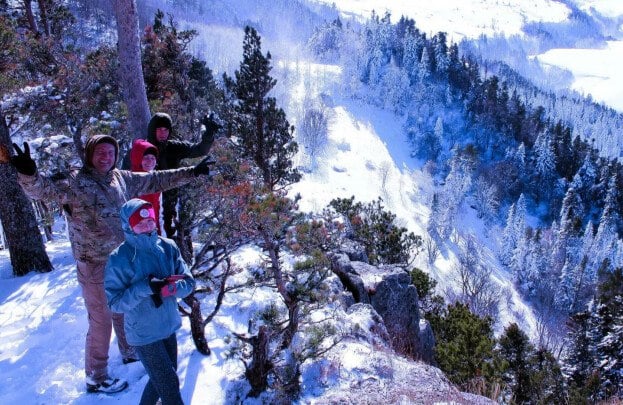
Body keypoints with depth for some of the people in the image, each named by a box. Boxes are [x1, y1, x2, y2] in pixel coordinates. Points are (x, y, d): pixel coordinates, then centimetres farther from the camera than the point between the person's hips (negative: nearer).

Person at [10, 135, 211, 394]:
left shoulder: (122, 178, 2)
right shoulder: (74, 183, -15)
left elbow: (156, 180, 10)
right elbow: (43, 189, -30)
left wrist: (190, 172, 10)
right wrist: (28, 174, -53)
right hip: (94, 266, -6)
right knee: (101, 320, 2)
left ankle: (130, 352, 48)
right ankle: (96, 378, 23)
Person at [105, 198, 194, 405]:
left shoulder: (168, 247, -7)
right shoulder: (119, 259, -17)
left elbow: (189, 282, -4)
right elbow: (115, 303, -16)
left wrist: (169, 287, -24)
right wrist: (144, 288, -29)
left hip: (168, 325, 5)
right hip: (144, 333, -5)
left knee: (161, 379, 22)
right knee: (169, 384, 4)